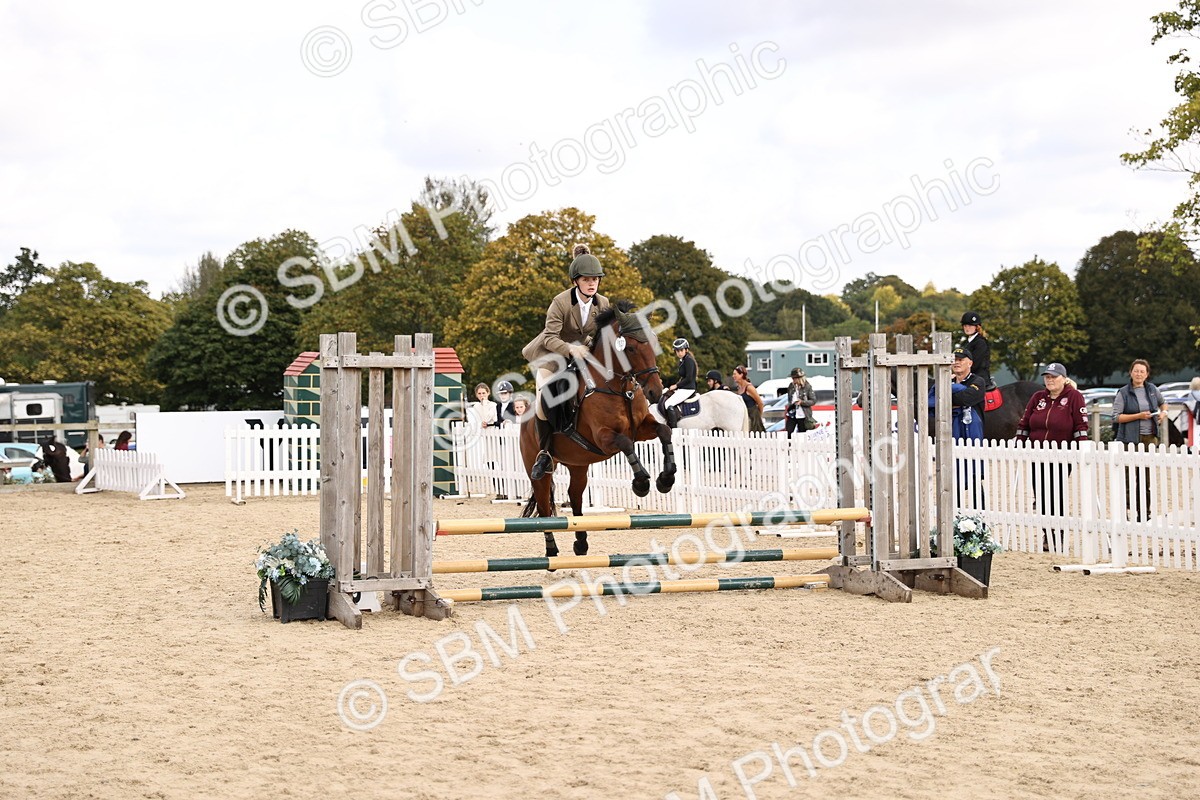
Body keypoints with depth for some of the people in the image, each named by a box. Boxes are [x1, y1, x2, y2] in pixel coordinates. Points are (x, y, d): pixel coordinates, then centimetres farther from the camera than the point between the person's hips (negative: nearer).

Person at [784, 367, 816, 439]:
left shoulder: (807, 387, -6)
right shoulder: (791, 387, 7)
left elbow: (813, 401, -5)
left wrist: (802, 402, -17)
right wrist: (787, 410, 10)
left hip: (802, 416, -4)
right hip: (791, 415, 4)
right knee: (788, 434, -5)